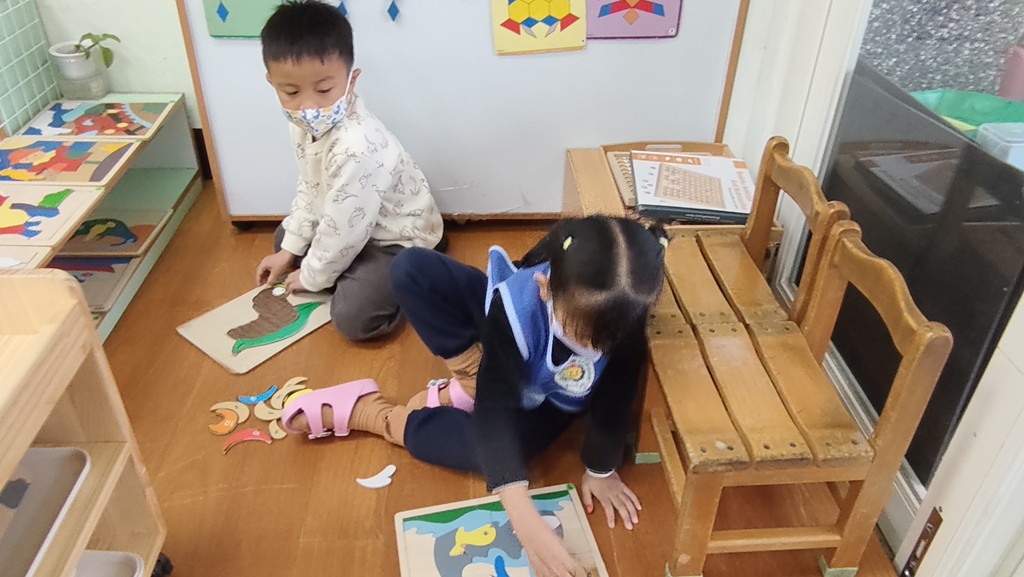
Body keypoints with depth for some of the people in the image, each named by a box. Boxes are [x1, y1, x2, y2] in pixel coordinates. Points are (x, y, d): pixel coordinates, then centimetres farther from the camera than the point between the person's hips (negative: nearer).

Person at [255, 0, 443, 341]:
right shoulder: (305, 126, -9)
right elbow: (309, 190, 6)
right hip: (351, 223, 9)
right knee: (284, 236, 19)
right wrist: (289, 251, 8)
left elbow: (342, 232, -28)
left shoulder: (356, 149, -38)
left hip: (399, 237, -9)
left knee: (352, 316, -23)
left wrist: (312, 276, -11)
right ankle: (361, 274, 10)